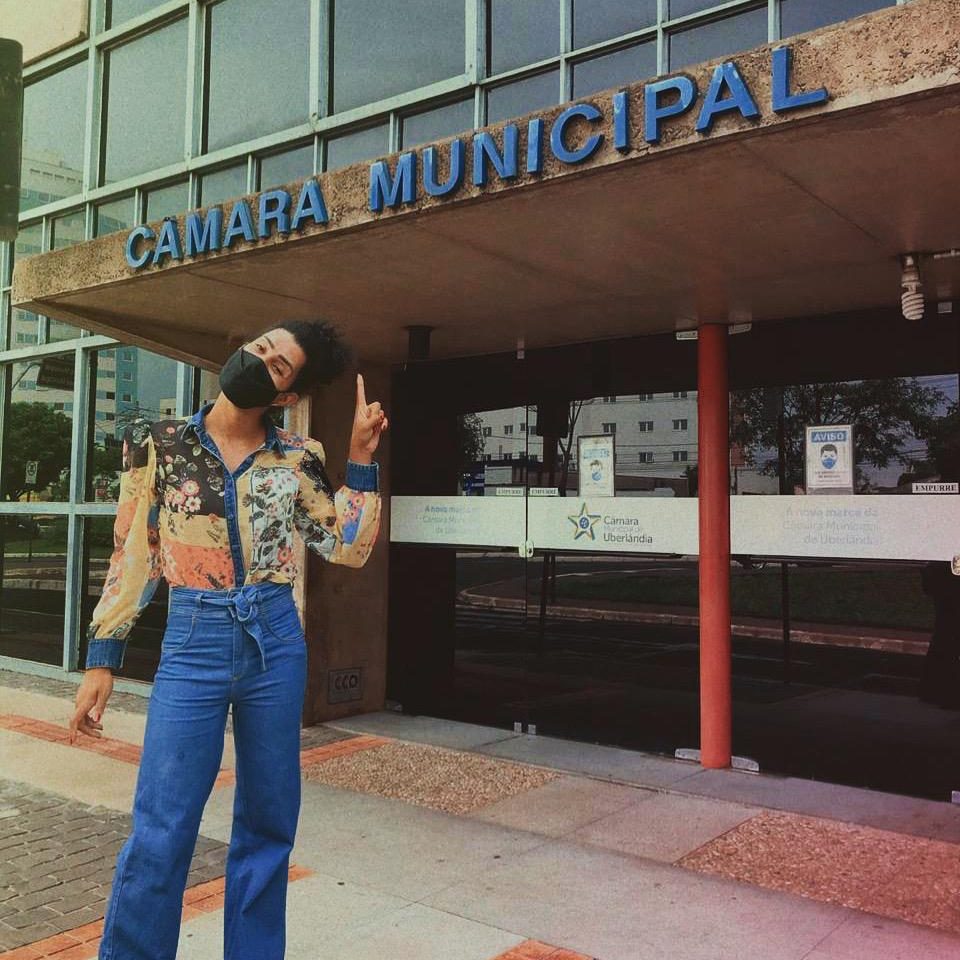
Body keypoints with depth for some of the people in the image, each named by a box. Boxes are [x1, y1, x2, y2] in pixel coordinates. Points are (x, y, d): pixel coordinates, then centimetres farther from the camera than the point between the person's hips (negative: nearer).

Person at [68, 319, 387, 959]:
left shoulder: (297, 458, 3)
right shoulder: (158, 442, 1)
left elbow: (349, 548, 2)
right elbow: (130, 557, 4)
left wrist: (362, 456, -3)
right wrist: (102, 660, 2)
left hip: (276, 643, 2)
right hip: (194, 642, -1)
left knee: (269, 824, 11)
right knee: (160, 834, -3)